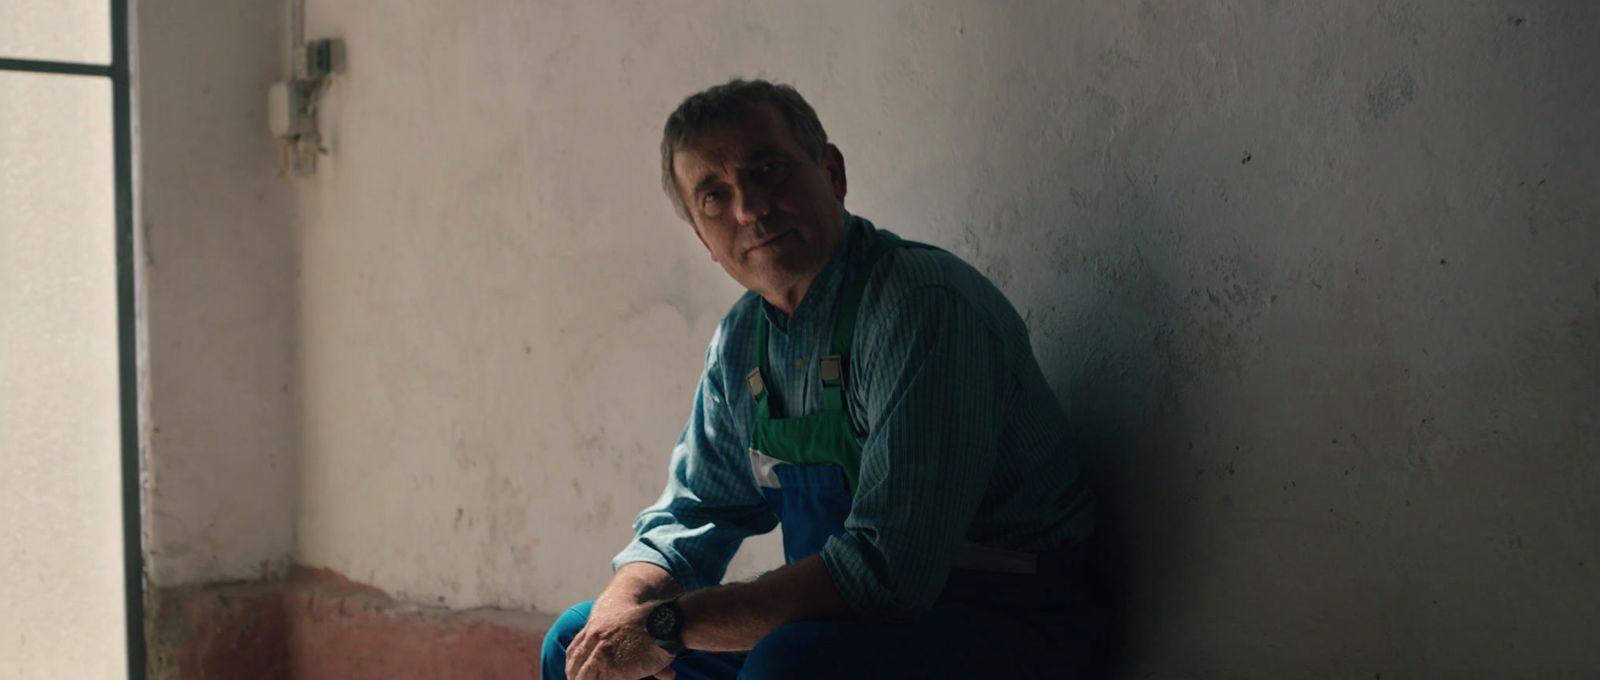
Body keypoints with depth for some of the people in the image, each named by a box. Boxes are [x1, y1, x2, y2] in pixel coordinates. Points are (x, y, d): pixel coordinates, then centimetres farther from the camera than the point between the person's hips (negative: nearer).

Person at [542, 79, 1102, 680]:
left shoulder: (925, 306, -22)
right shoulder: (741, 341, 5)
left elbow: (887, 569, -28)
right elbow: (688, 517, 14)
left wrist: (666, 625, -22)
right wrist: (622, 609, -9)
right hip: (836, 621, 8)